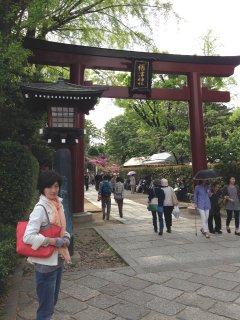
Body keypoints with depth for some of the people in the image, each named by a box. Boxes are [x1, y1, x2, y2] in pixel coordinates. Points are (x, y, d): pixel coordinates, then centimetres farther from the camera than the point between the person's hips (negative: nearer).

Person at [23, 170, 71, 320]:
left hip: (58, 260, 8)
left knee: (52, 301, 24)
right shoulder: (41, 208, -20)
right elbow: (28, 237, -28)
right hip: (46, 263, -8)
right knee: (46, 306, 7)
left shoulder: (58, 204, 3)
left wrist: (66, 239, -6)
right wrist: (56, 241, -22)